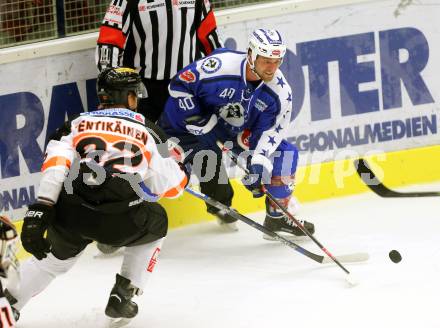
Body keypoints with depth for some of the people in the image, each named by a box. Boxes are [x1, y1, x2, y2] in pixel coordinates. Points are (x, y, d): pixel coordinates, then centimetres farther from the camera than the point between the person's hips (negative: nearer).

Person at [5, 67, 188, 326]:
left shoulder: (78, 123, 21)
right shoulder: (146, 134, 21)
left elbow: (55, 166, 4)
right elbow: (170, 186, 23)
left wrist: (40, 209, -2)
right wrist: (180, 171, 45)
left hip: (70, 216, 2)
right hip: (121, 221, -2)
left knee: (56, 258, 33)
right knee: (156, 224, 32)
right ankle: (122, 298, 26)